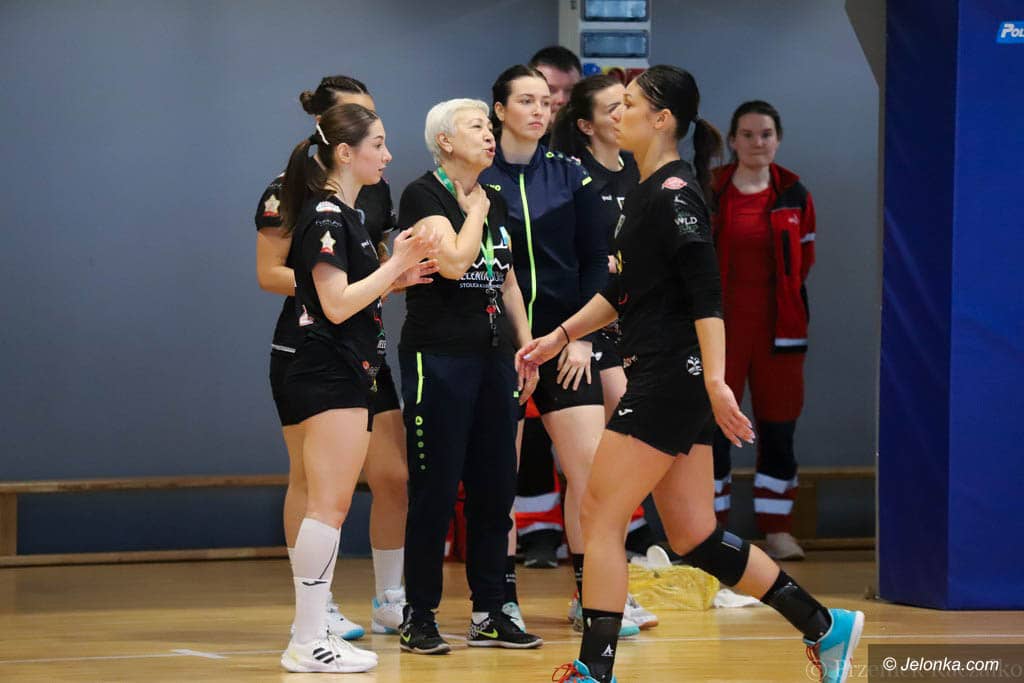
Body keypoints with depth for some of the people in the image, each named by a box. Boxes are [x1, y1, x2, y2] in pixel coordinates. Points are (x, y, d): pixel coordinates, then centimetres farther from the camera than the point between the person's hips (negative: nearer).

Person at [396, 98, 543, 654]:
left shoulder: (495, 201, 15)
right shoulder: (422, 195, -7)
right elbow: (454, 260, -21)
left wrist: (528, 347, 15)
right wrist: (474, 210, -6)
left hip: (493, 356, 7)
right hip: (439, 355, -7)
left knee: (495, 487, 7)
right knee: (435, 488, -5)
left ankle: (489, 614, 13)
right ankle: (419, 617, 2)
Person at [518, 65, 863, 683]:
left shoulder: (675, 193, -13)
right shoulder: (648, 191, 16)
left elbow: (707, 293, -22)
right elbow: (623, 289, 27)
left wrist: (715, 380, -29)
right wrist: (561, 336, 23)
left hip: (674, 376, -10)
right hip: (659, 378, 10)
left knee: (600, 517, -5)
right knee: (693, 537, 11)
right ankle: (826, 628, 16)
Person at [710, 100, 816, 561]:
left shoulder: (794, 195, 6)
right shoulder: (708, 193, -1)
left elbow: (804, 260, 14)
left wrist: (784, 297, 4)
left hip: (778, 327, 2)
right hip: (720, 327, -2)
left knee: (778, 428, 5)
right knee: (712, 427, -2)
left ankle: (776, 529, 13)